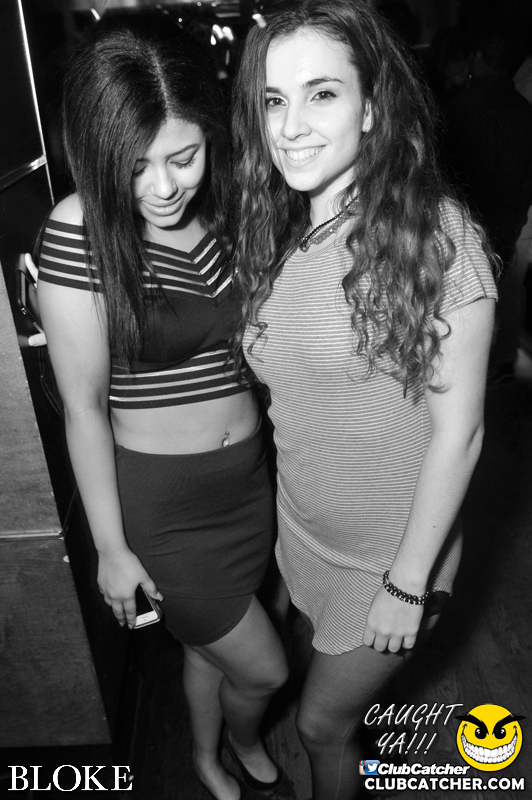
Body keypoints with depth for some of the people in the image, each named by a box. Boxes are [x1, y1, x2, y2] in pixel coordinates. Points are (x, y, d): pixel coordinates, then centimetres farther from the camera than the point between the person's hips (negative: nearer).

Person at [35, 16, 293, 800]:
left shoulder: (232, 209, -5)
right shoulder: (77, 235, -19)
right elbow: (84, 407, -14)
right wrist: (110, 548, -7)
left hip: (253, 477, 4)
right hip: (160, 500, -4)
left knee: (211, 642, 27)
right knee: (263, 667, 13)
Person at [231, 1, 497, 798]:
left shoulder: (437, 234, -21)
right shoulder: (273, 234, -3)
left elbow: (458, 430, -19)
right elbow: (284, 391, 3)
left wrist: (409, 582, -14)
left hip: (388, 552, -5)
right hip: (299, 528, 5)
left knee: (322, 723, 16)